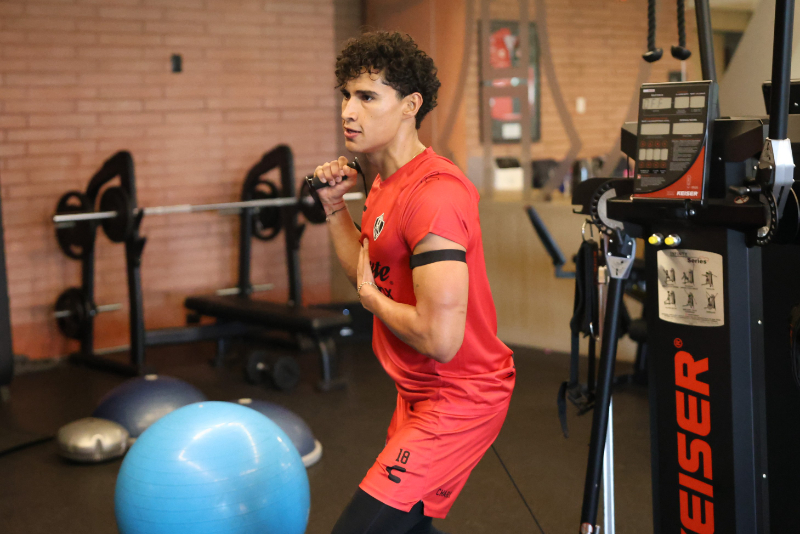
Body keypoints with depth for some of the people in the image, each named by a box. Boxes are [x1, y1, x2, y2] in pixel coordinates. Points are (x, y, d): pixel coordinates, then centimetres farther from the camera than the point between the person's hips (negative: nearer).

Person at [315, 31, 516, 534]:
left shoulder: (432, 194, -26)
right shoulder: (387, 182, 7)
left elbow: (440, 337, -30)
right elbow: (371, 274, 19)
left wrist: (371, 298, -14)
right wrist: (336, 208, 9)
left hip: (459, 397, -10)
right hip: (420, 393, 10)